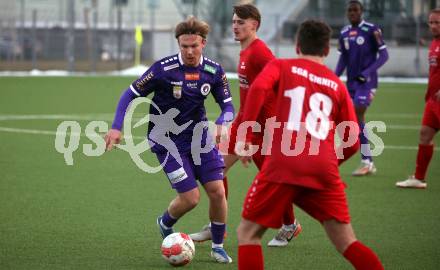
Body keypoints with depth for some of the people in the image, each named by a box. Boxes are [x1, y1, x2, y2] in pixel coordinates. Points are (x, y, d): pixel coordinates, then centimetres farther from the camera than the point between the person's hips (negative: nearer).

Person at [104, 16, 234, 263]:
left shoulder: (214, 71, -7)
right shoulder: (164, 69, -19)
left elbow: (228, 105, -1)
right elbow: (131, 94, -10)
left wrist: (223, 123, -25)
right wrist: (117, 128, -20)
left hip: (199, 135, 4)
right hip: (167, 139, -4)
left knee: (217, 191, -5)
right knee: (191, 198, -10)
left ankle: (218, 246, 17)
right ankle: (165, 224, 24)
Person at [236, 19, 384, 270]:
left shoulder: (281, 66, 12)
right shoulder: (337, 84, 18)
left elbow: (258, 88, -11)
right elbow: (353, 142, 13)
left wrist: (246, 137, -7)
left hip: (283, 165, -2)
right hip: (324, 170, 3)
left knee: (248, 233, 10)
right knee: (347, 243, 8)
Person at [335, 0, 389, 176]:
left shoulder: (371, 30, -9)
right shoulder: (344, 33, 10)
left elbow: (383, 55, -9)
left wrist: (367, 72, -19)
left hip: (367, 81, -6)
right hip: (351, 82, 6)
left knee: (357, 116, -15)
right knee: (357, 120, 6)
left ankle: (366, 162, -10)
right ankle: (368, 163, 14)